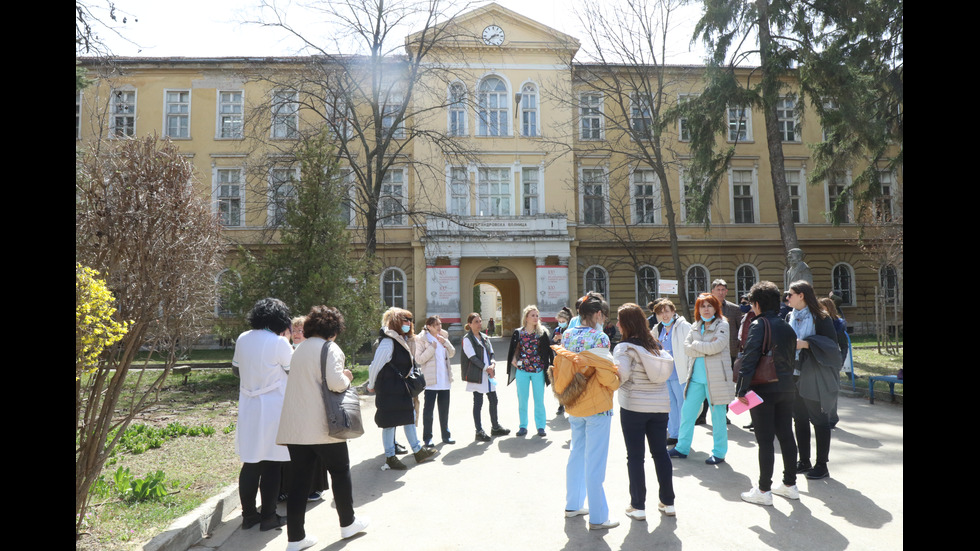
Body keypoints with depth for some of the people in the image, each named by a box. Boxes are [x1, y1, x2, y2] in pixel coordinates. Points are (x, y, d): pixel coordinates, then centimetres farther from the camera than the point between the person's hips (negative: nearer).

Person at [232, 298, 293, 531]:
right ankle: (268, 517, 13)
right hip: (273, 407, -6)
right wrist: (286, 342, 7)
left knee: (250, 462, 14)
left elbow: (236, 369, 15)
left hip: (248, 407, 6)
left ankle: (248, 514, 23)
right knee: (272, 464, 5)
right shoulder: (279, 342, -15)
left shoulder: (242, 339, 2)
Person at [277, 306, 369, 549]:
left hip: (295, 426, 6)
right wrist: (347, 378, -1)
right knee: (340, 471, 12)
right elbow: (335, 383, -22)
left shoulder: (299, 349, 12)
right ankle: (348, 523, 27)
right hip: (322, 426, -6)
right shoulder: (329, 348, -11)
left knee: (300, 479, 11)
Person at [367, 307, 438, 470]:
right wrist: (371, 385, -5)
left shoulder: (406, 340, 9)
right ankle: (390, 457, 16)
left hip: (402, 388, 9)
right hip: (389, 390, -9)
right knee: (390, 422, 2)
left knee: (410, 417, 16)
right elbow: (376, 365, -15)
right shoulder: (388, 342, -19)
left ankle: (418, 451, 28)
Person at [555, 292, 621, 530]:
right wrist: (616, 380, 3)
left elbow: (559, 368, 11)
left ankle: (572, 505, 31)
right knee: (594, 461, 1)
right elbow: (606, 373, -18)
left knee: (577, 454, 19)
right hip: (597, 406, -7)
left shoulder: (567, 335, 4)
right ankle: (598, 517, 11)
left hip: (574, 405, 7)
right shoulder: (599, 337, -16)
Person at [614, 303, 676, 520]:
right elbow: (668, 367, 10)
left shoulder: (625, 347, -13)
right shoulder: (656, 345, 7)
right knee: (660, 452, 15)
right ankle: (668, 502, 24)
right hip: (660, 405, 6)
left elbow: (621, 374, -25)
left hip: (633, 407, -6)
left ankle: (638, 506, 12)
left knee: (635, 456, 5)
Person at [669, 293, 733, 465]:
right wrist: (706, 349, -12)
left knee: (718, 416, 3)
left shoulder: (722, 325, -5)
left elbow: (716, 346, -19)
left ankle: (719, 452, 18)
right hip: (696, 377, 6)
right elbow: (686, 347, 0)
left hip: (715, 378, -6)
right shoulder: (695, 327, 11)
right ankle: (682, 448, 24)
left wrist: (696, 344, -7)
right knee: (687, 411, 11)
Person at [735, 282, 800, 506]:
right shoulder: (787, 327, 12)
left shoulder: (758, 325, -11)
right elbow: (792, 359, 16)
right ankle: (790, 484, 25)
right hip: (786, 388, 7)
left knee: (765, 440, -1)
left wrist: (742, 389, -16)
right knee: (786, 436, 15)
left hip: (764, 389, -7)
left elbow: (749, 359, -18)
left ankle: (764, 490, 6)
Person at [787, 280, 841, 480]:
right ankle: (804, 462, 23)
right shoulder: (790, 317, 8)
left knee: (819, 420, 2)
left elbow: (832, 343, -14)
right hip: (795, 375, 6)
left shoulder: (820, 318, -9)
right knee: (799, 419, 12)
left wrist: (805, 343, -22)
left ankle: (822, 465, 12)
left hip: (815, 377, -6)